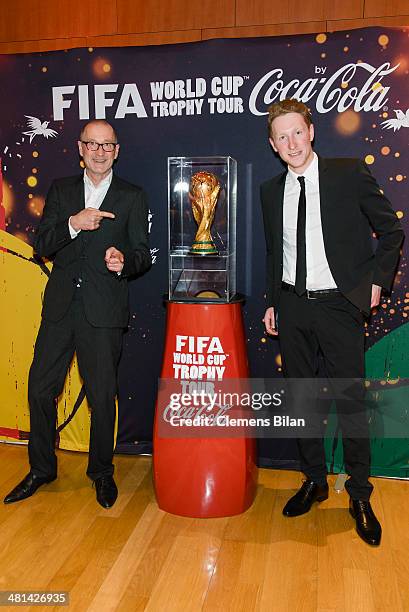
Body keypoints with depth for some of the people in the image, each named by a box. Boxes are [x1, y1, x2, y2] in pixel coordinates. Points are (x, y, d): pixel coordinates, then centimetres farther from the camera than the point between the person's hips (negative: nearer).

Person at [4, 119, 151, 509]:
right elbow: (41, 246, 2)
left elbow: (143, 254, 0)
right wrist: (73, 224, -16)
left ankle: (101, 471, 27)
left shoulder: (132, 197, 5)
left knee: (102, 396, 5)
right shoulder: (61, 190, 12)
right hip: (60, 306, 3)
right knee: (40, 389, 8)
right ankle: (41, 469, 29)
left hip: (103, 312, -2)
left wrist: (123, 260, -23)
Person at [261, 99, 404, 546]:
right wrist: (272, 303, 12)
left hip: (339, 306, -4)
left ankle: (359, 495, 20)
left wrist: (376, 281, -5)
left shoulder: (349, 174, -4)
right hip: (292, 307, 4)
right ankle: (313, 481, 30)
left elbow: (391, 231, 2)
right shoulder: (271, 191, 9)